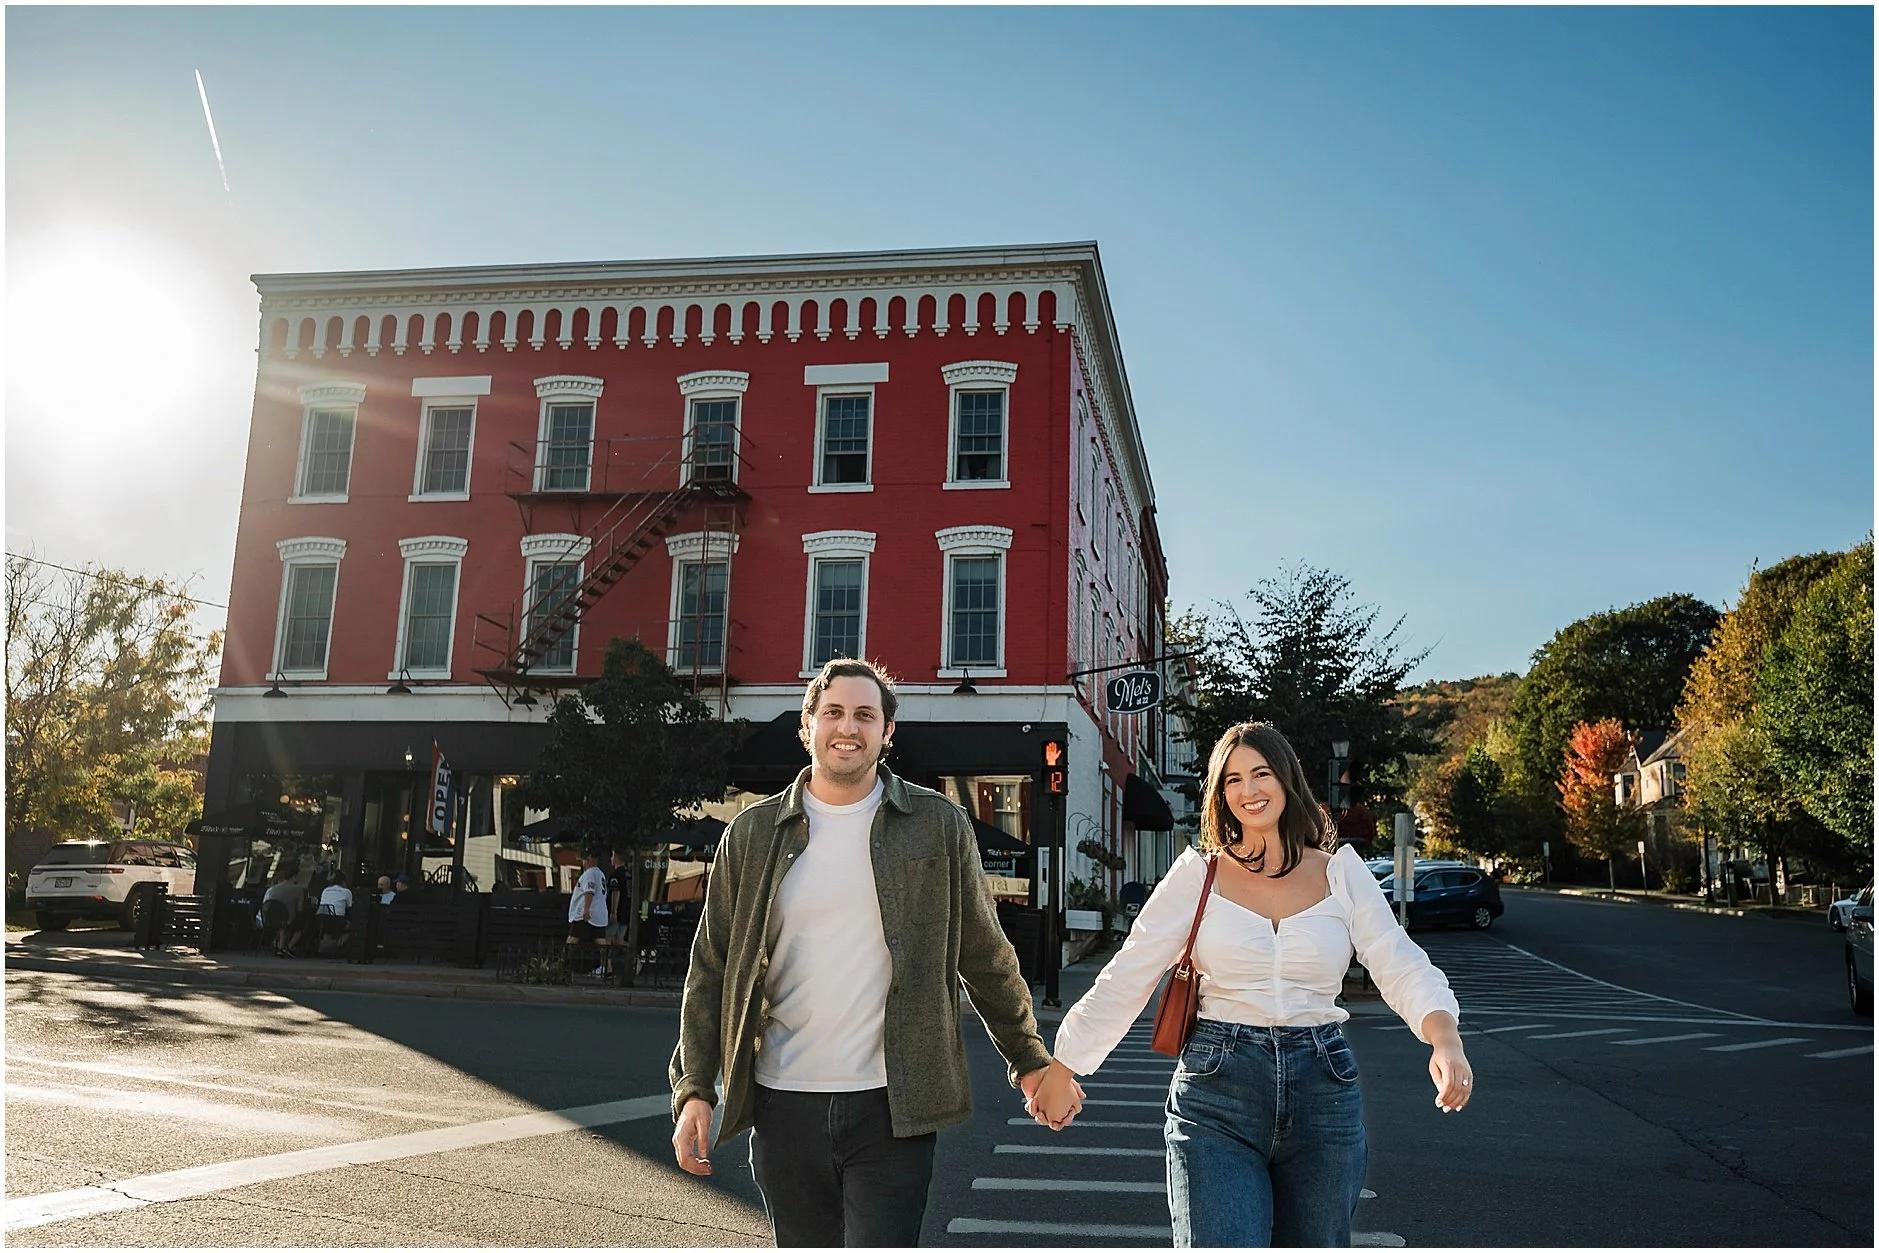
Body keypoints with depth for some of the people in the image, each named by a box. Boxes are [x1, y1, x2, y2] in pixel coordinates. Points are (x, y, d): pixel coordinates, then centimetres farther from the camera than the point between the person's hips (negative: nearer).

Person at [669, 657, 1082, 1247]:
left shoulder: (939, 826, 2)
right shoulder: (754, 834, 5)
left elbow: (985, 957, 10)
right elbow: (711, 970, 7)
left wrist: (1028, 1059, 14)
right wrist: (694, 1087, -1)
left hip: (893, 1109, -2)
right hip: (784, 1105, 2)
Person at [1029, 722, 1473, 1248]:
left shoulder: (1342, 874, 5)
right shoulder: (1197, 875, 1)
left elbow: (1401, 966, -4)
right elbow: (1126, 977, 2)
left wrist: (1445, 1039, -24)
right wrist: (1062, 1067, 5)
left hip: (1323, 1090, 2)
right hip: (1215, 1092, -2)